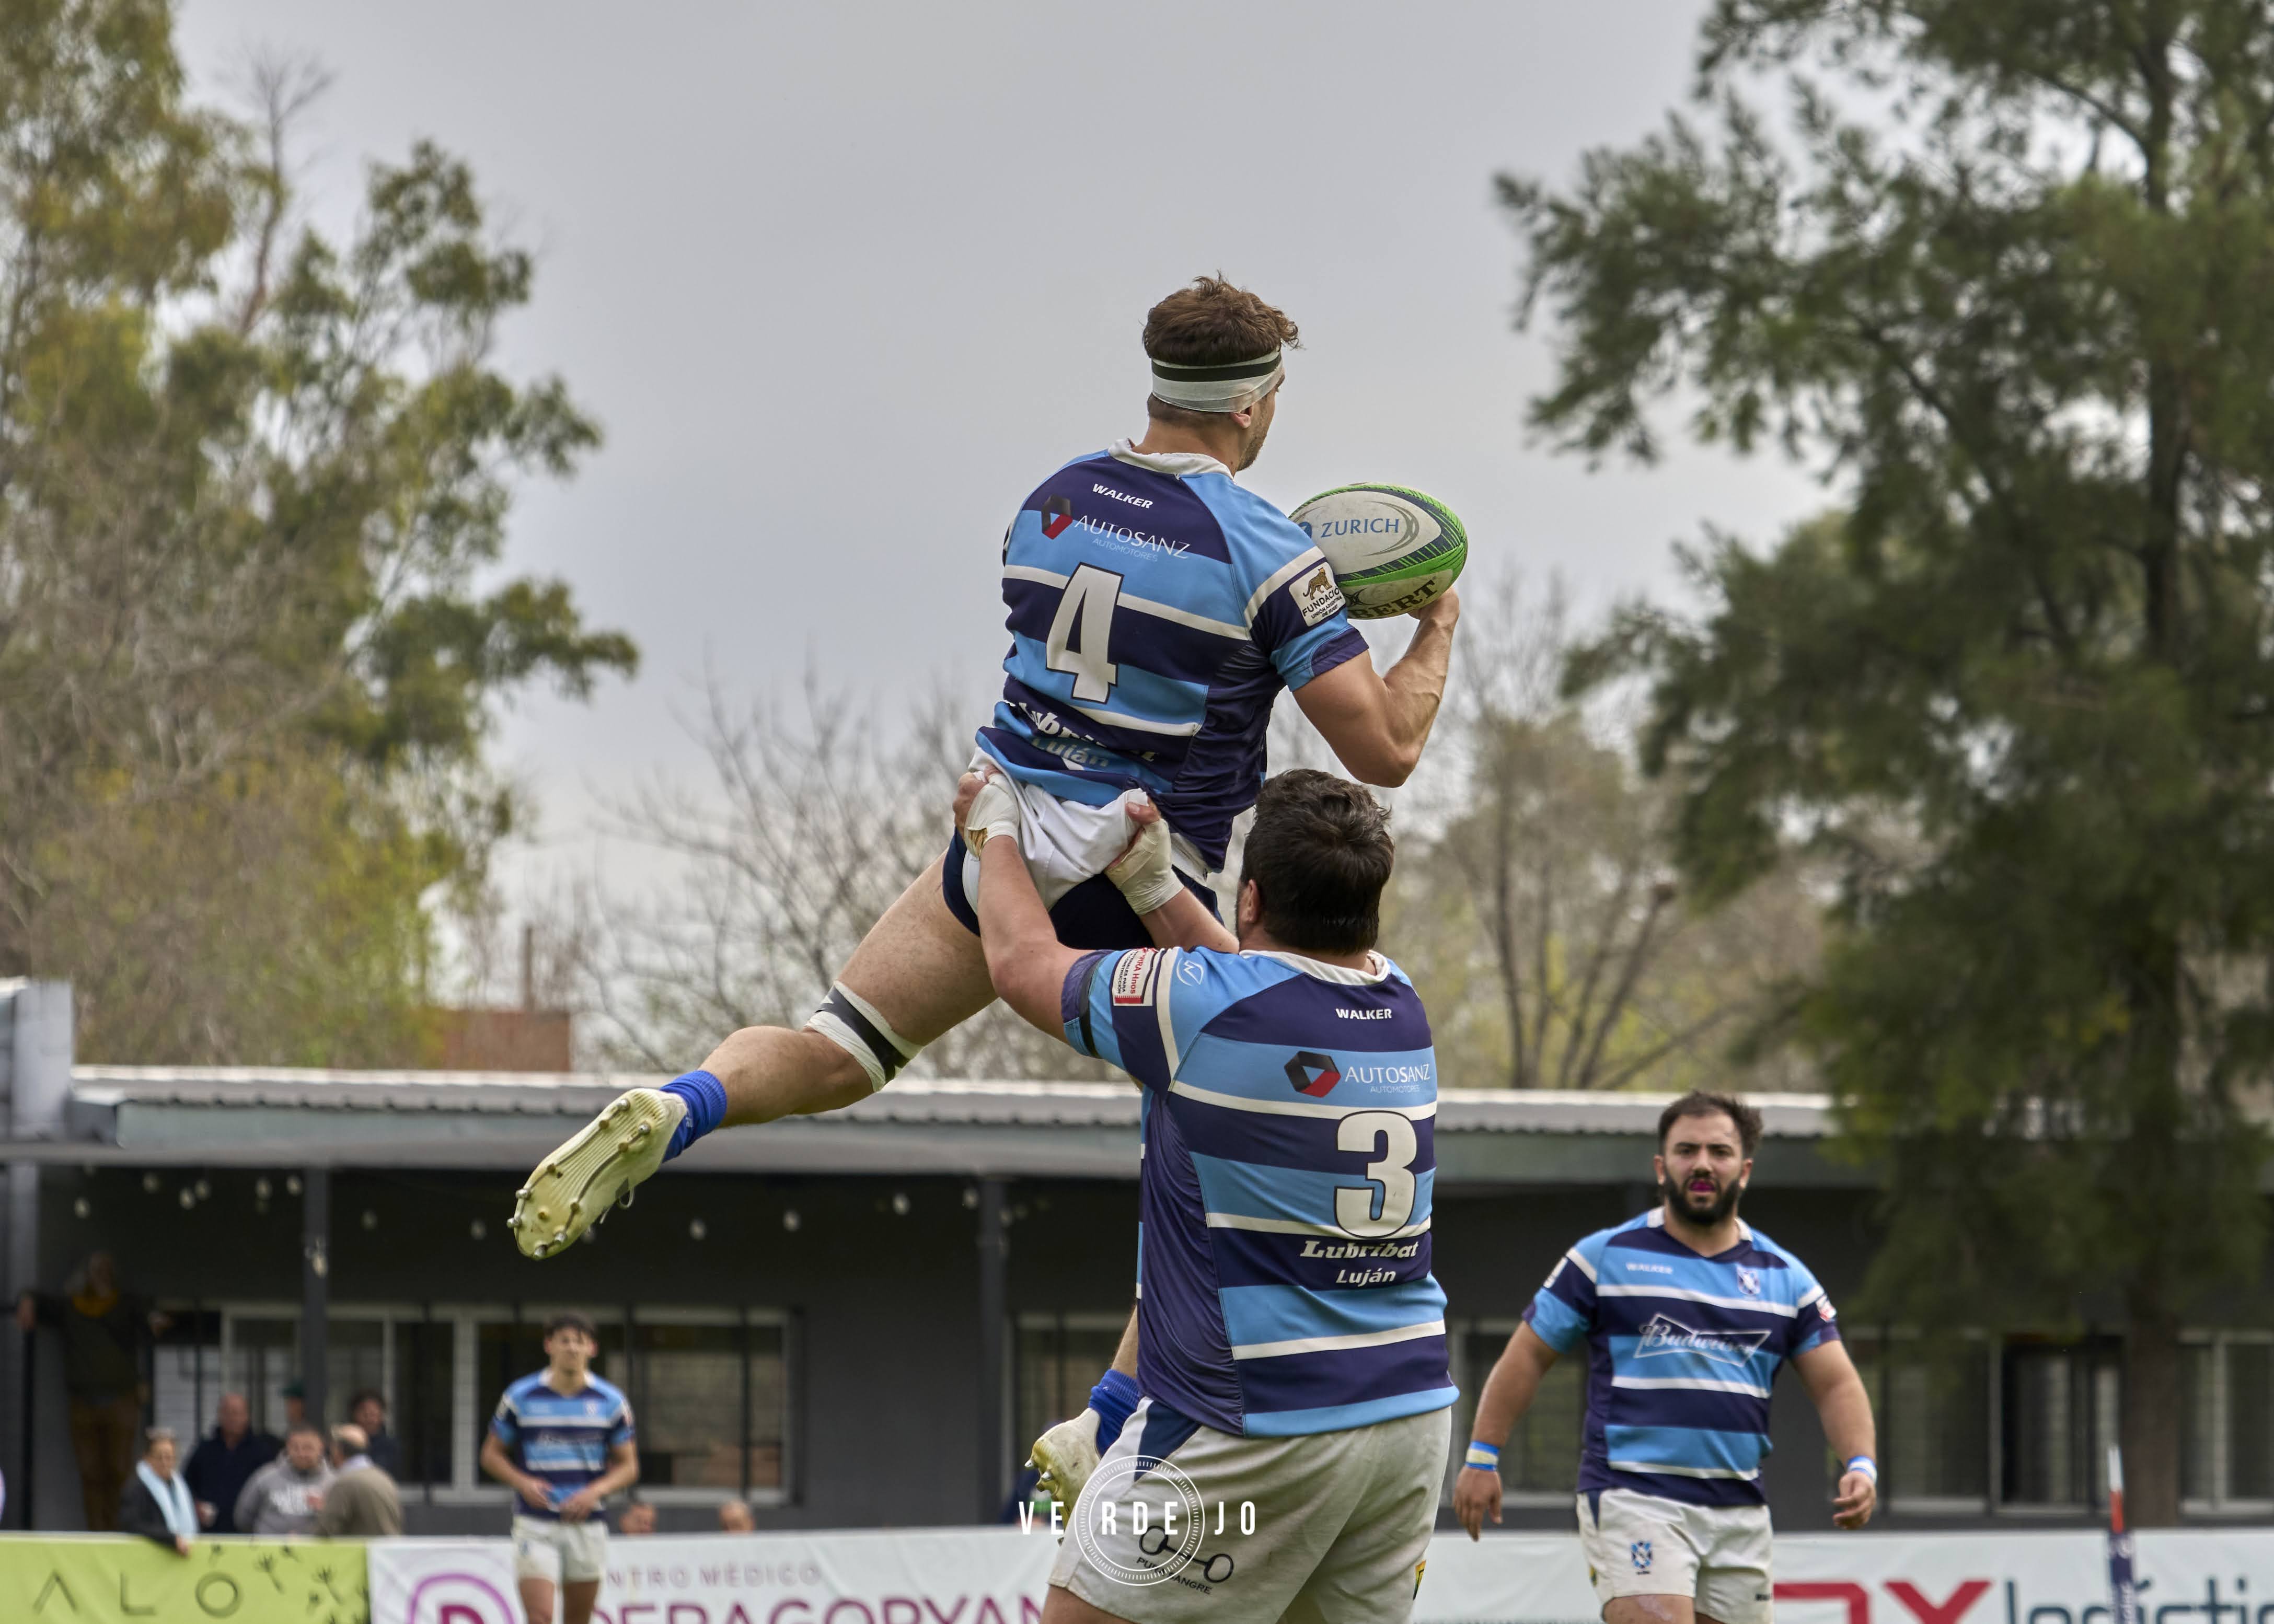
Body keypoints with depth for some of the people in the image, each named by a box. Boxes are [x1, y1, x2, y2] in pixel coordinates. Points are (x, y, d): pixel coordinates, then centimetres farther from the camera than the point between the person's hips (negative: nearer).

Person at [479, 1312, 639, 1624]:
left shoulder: (611, 1402, 3)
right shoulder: (520, 1397, -1)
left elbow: (628, 1466, 8)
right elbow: (492, 1454, 8)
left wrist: (595, 1492, -12)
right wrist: (524, 1483, -11)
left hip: (587, 1524, 2)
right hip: (536, 1525, -2)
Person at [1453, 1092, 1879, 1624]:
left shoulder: (1785, 1277, 11)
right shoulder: (1605, 1257, 3)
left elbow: (1836, 1384, 9)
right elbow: (1528, 1356, 7)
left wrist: (1860, 1465, -9)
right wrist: (1482, 1457, 2)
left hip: (1740, 1513, 4)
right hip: (1632, 1500, -4)